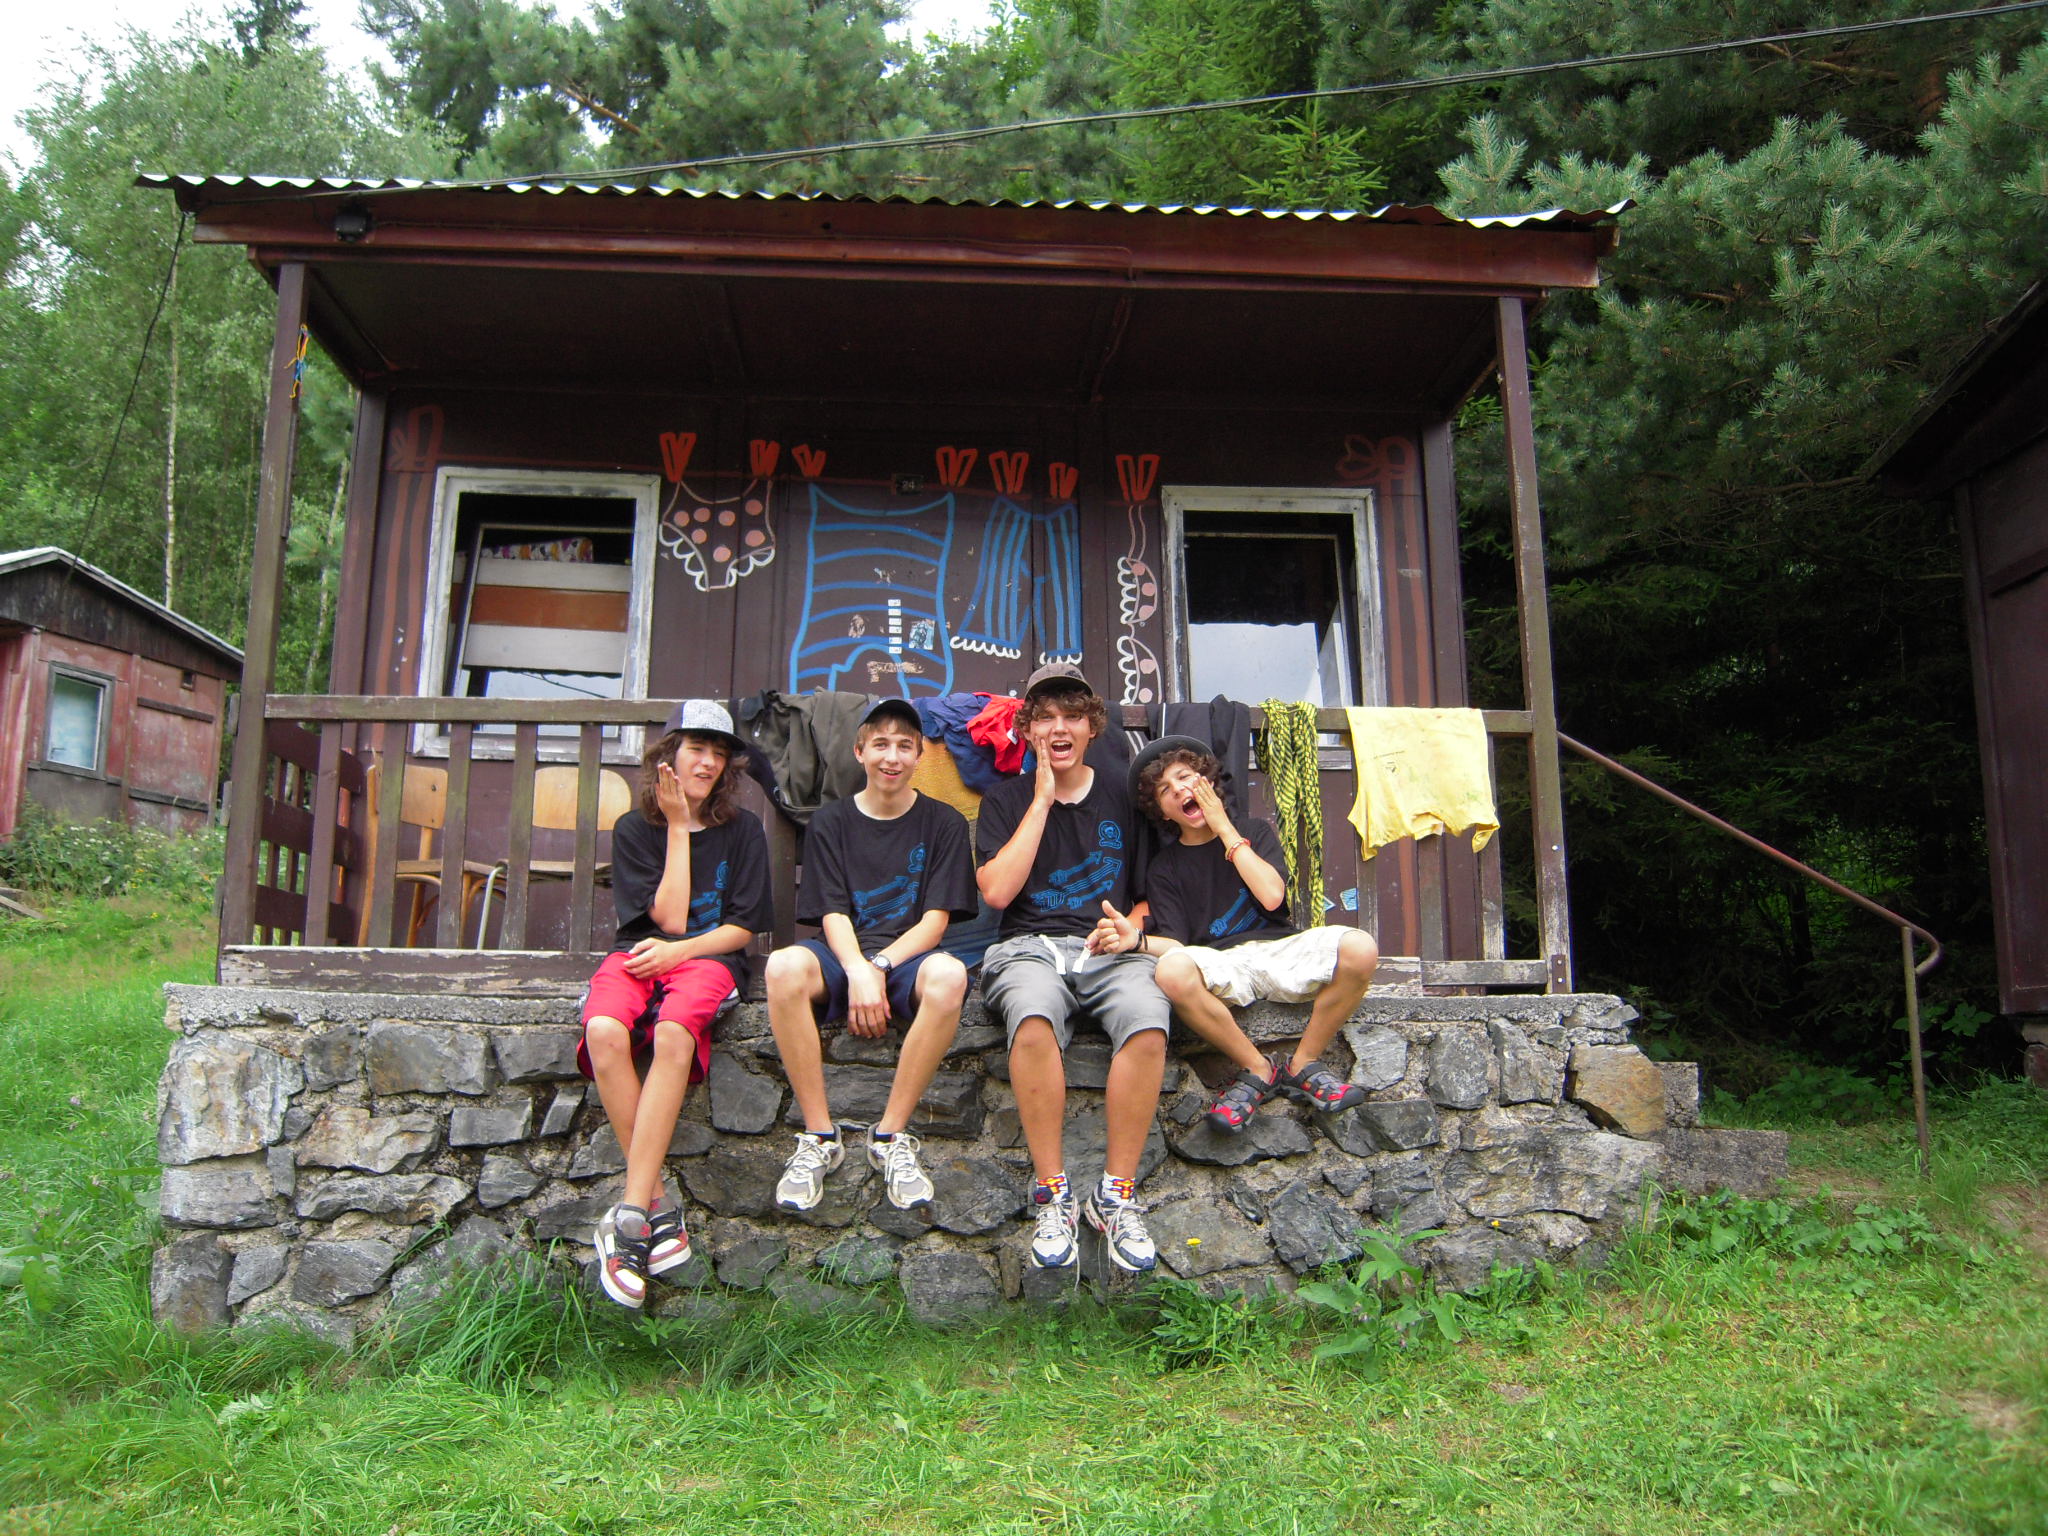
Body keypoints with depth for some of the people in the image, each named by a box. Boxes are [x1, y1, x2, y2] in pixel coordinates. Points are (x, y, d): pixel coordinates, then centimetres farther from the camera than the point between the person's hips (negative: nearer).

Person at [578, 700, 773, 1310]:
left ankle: (629, 1215, -34)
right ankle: (659, 1210, -28)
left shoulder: (741, 830, 11)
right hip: (639, 955, 1)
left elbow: (743, 928, 7)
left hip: (707, 958, -1)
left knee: (673, 1032, -37)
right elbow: (669, 917, 0)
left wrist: (680, 950, -11)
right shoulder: (634, 829, 10)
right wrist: (678, 826, 0)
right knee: (604, 1031, -34)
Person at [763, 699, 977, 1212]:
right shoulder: (830, 823, 11)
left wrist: (880, 967, -16)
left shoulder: (944, 823, 8)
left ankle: (891, 1135, -23)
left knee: (948, 974, -37)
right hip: (844, 956, 1)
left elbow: (936, 919, 0)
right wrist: (857, 972, -21)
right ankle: (820, 1136, -23)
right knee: (783, 967, -33)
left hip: (909, 958, -1)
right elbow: (833, 915, 0)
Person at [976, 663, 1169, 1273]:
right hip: (1030, 946, -1)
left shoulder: (1120, 795, 17)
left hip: (1110, 949, 2)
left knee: (1148, 1024, -34)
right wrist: (1042, 800, -2)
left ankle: (1116, 1195, -20)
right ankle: (1052, 1195, -24)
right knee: (1035, 1019, -38)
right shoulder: (1006, 800, 13)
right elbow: (996, 890, -4)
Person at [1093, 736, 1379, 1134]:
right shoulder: (1164, 868, 10)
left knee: (1359, 948, -29)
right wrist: (1138, 940, -25)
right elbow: (1175, 943, -1)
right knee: (1172, 972, -37)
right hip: (1219, 966, 0)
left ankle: (1303, 1065, -9)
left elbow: (1271, 896, -7)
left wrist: (1225, 828, -2)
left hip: (1279, 952, 1)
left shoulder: (1254, 830, 11)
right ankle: (1257, 1069, -15)